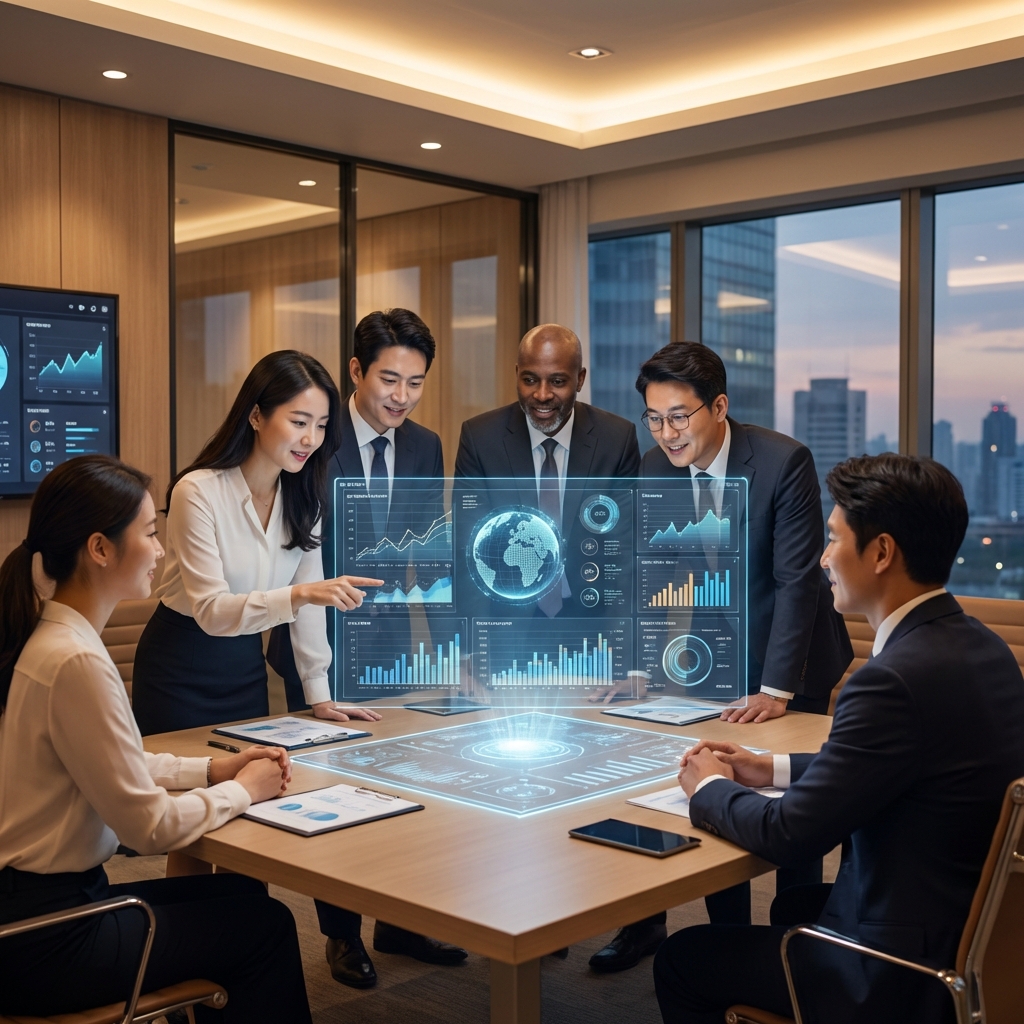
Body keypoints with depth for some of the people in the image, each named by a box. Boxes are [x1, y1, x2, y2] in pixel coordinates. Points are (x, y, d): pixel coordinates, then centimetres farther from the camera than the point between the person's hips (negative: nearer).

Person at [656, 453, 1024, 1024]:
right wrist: (774, 769, 11)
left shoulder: (898, 678, -28)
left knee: (681, 961, 6)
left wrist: (711, 788, -2)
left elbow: (789, 834, -21)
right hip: (967, 927, 9)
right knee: (793, 907, 31)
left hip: (908, 974, -9)